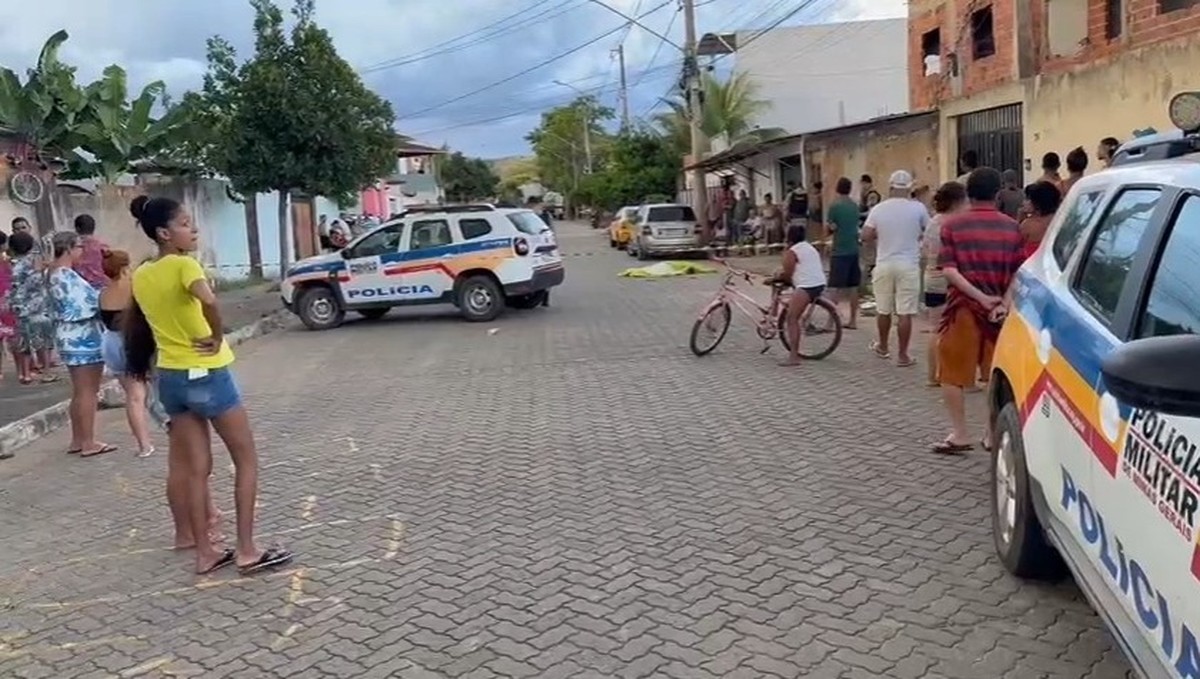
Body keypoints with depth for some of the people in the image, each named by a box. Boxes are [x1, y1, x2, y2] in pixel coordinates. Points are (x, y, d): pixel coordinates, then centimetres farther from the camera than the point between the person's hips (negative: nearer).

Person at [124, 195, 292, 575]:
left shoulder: (141, 276, 8)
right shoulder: (182, 264, -16)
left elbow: (137, 326, 16)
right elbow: (208, 301, -35)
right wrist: (218, 337, -20)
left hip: (170, 376, 7)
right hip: (207, 374, -7)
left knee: (194, 467, 12)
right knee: (246, 460, 4)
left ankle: (205, 551, 16)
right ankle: (246, 551, 2)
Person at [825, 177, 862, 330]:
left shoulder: (834, 205, -10)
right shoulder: (855, 206, 9)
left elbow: (831, 228, -9)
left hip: (840, 251, -6)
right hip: (854, 250, 6)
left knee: (836, 289, -5)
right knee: (853, 288, 10)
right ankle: (853, 320, 14)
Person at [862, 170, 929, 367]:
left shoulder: (878, 209, -2)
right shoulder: (918, 208, -6)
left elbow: (866, 236, -2)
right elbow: (929, 231, 6)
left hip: (884, 264, 2)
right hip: (908, 266, -2)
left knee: (883, 310, 16)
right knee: (905, 313, 0)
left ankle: (882, 347, 32)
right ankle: (902, 355, 4)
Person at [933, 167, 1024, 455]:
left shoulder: (952, 224, -2)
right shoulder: (1011, 227, 3)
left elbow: (948, 269, -12)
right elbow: (1018, 273, -6)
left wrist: (981, 297, -14)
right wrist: (1004, 302, -12)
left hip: (963, 307, -2)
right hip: (998, 307, 2)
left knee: (953, 374, 6)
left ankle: (960, 435, 6)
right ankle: (993, 432, 18)